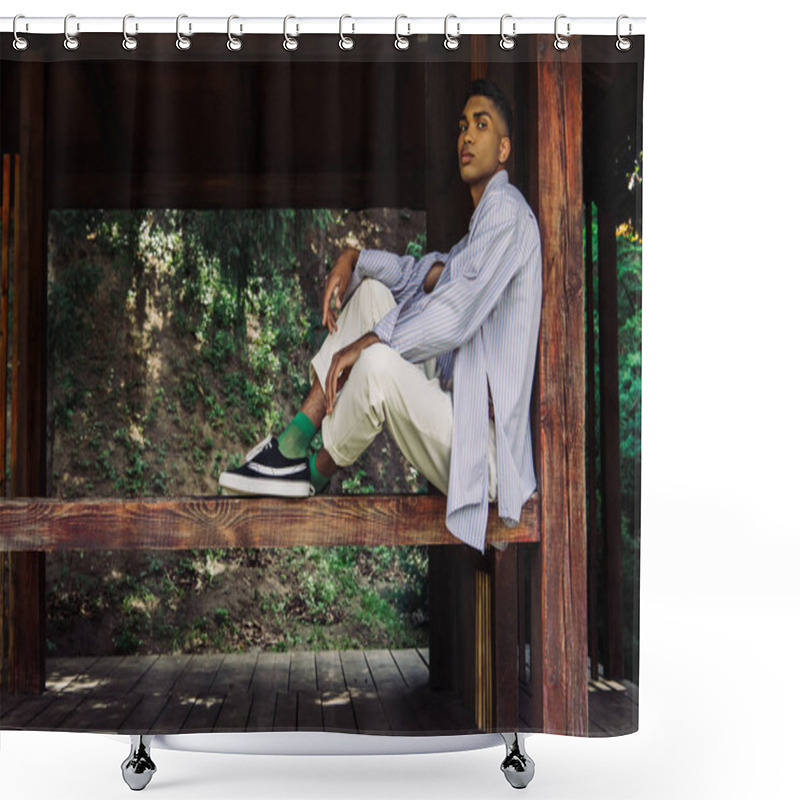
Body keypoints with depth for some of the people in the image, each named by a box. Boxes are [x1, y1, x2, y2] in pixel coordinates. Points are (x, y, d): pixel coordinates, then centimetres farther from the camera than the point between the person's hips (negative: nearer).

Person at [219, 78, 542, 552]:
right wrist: (352, 260, 5)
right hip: (452, 399, 10)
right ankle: (294, 442, -1)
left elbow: (454, 317, -22)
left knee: (379, 364, -35)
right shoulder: (481, 224, 21)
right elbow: (413, 274, 24)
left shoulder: (506, 208, -11)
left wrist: (366, 344, -17)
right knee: (372, 290, 10)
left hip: (483, 446, -10)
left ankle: (315, 474, -4)